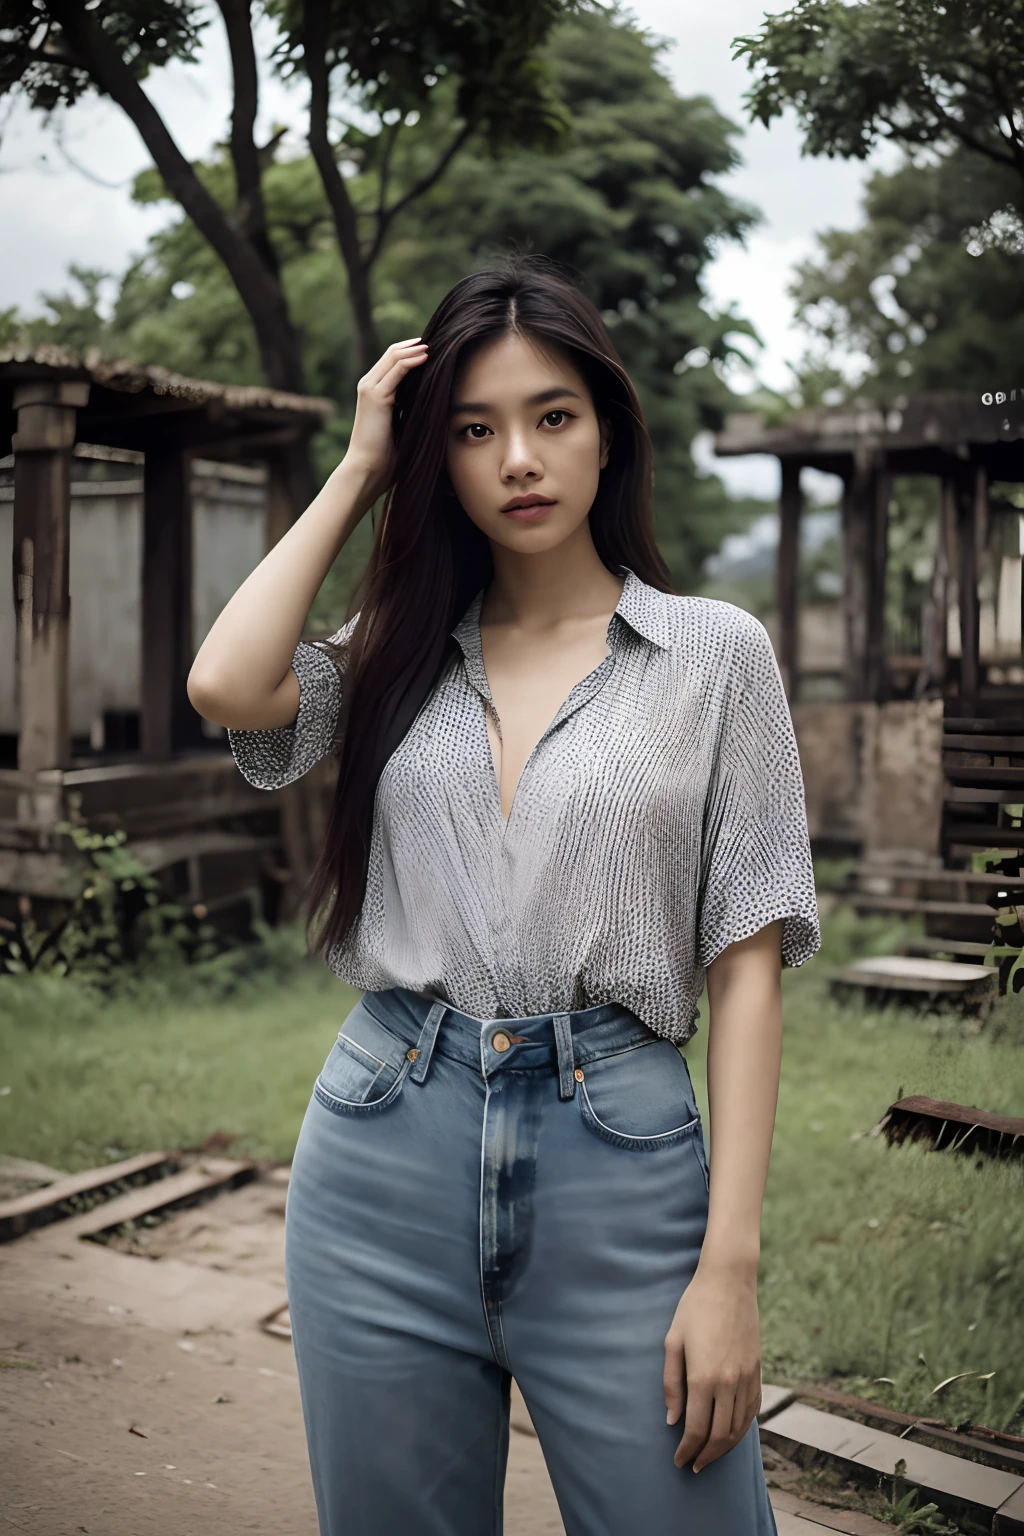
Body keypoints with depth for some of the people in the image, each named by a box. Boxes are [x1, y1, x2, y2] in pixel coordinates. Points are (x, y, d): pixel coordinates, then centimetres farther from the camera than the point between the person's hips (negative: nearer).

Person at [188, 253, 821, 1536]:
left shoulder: (715, 652, 1)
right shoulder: (399, 653, 9)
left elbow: (744, 963, -3)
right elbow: (226, 689, -12)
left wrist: (730, 1265, -9)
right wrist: (358, 469, 0)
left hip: (618, 1156, -2)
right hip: (384, 1149, 3)